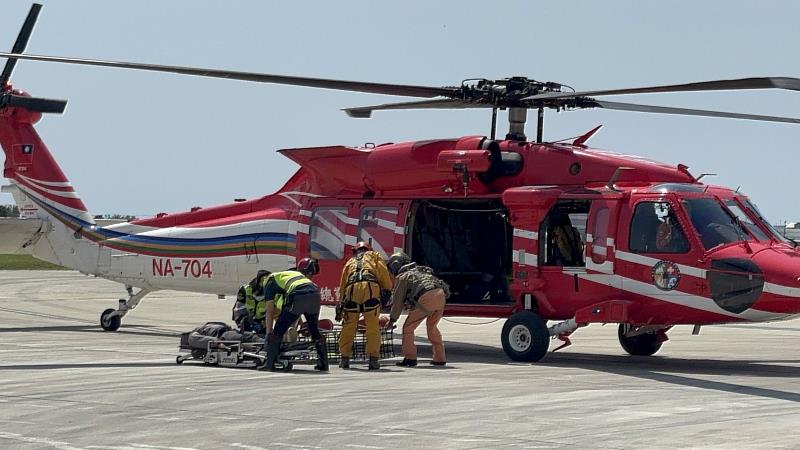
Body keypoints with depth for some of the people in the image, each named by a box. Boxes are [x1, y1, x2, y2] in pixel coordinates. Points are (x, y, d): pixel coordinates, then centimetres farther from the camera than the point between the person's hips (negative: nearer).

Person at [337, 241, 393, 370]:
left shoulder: (350, 261, 34)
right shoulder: (374, 256, 28)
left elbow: (342, 284, 29)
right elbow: (384, 273, 11)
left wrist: (341, 304, 32)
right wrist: (387, 290, 17)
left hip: (351, 289, 2)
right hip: (370, 287, -2)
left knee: (348, 326, 11)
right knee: (373, 327, 0)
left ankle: (345, 359, 13)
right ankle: (373, 359, -5)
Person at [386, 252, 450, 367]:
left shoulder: (402, 277, 13)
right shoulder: (420, 270, 35)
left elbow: (398, 300, 14)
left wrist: (392, 320, 22)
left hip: (427, 298, -7)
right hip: (441, 294, 7)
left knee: (408, 327, 8)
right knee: (432, 326, 26)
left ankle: (410, 358, 3)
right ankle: (440, 358, 24)